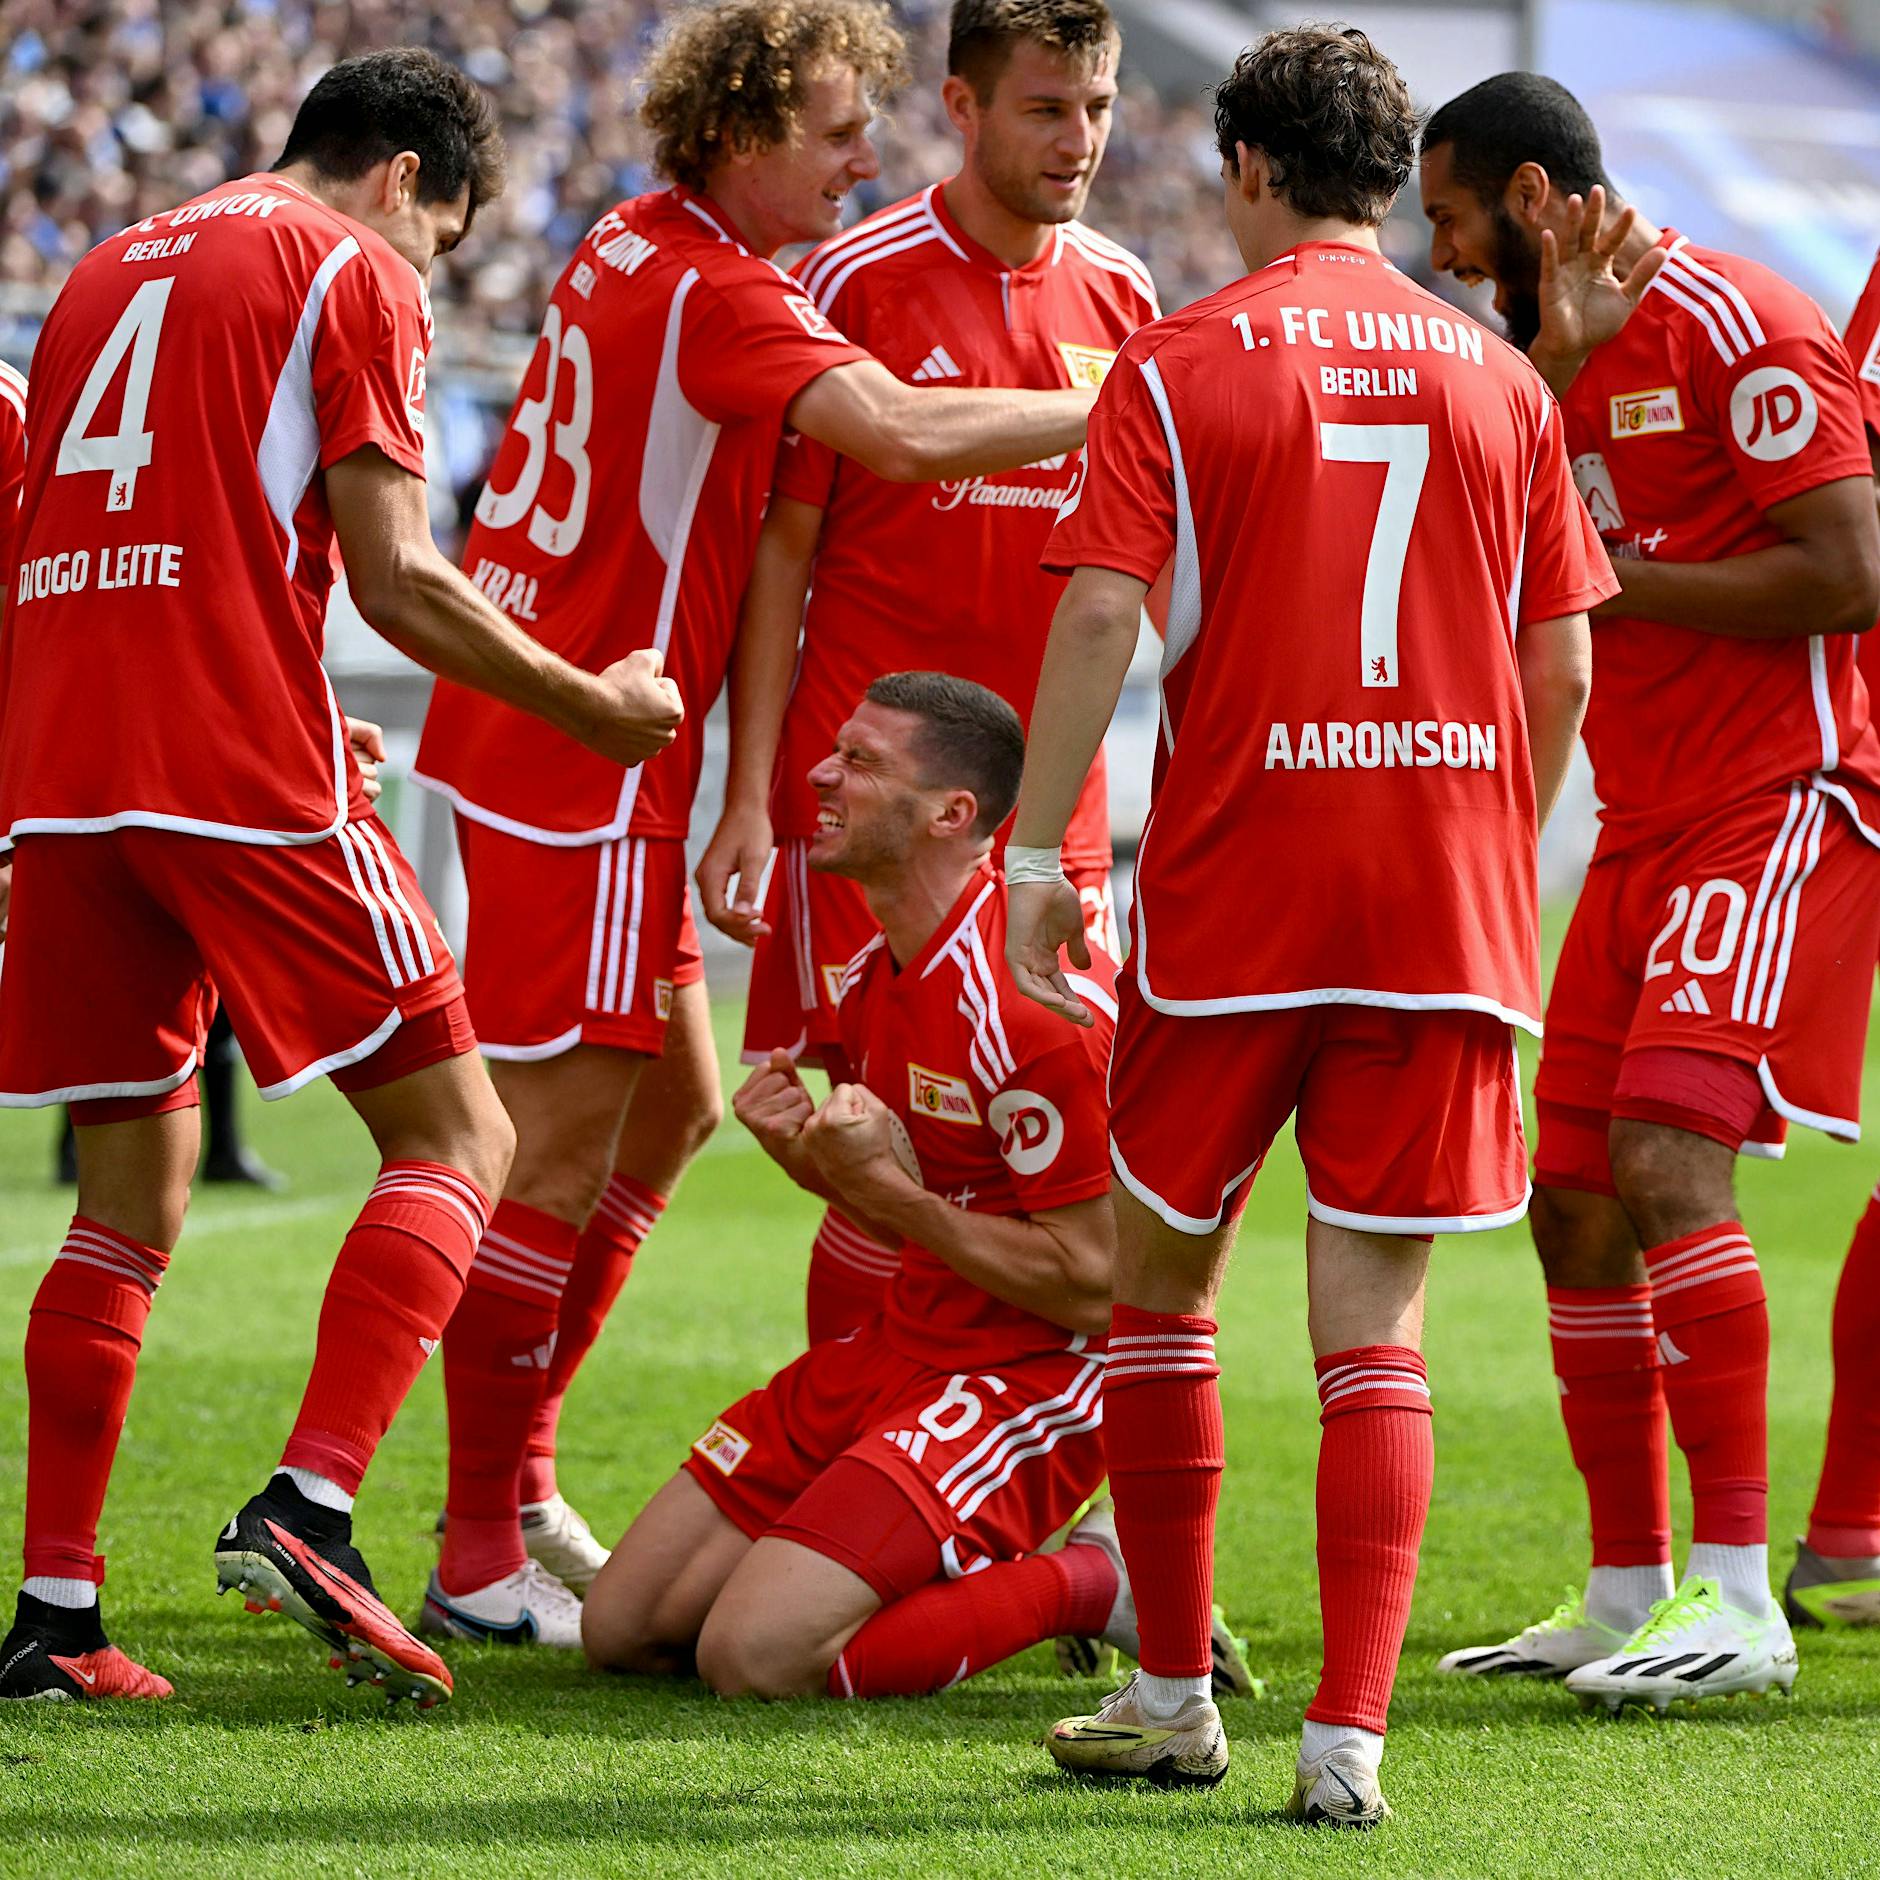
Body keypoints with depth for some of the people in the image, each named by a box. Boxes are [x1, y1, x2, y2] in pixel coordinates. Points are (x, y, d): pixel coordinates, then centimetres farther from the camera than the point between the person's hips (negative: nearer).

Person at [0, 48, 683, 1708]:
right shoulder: (355, 277, 2)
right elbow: (393, 578, -6)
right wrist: (593, 706, 6)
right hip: (240, 772, -7)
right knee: (455, 1144, 2)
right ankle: (308, 1510, -15)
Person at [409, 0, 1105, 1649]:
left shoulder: (640, 250, 11)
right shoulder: (711, 292, -18)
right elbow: (901, 433, -31)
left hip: (555, 725, 10)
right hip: (580, 754, -10)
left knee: (668, 1102, 15)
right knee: (560, 1147, -6)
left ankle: (517, 1480, 21)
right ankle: (481, 1557, -2)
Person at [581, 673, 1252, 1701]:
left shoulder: (1027, 1000, -23)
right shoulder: (875, 976, 7)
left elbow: (1093, 1288, -21)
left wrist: (893, 1191, -22)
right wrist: (805, 1151, -2)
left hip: (1030, 1376, -9)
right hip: (898, 1347, 9)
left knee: (754, 1655, -23)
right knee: (623, 1626, 4)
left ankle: (1088, 1581, -4)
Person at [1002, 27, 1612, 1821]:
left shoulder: (1178, 364, 0)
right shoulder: (1500, 378, 8)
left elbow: (1099, 615, -10)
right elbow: (1562, 669, 9)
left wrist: (1036, 853, -4)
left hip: (1232, 889, -2)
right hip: (1447, 902, 2)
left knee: (1160, 1278, 15)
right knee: (1372, 1324, 3)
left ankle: (1171, 1698, 21)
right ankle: (1347, 1732, -7)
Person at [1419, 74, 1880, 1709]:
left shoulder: (1734, 328, -12)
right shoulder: (1559, 355, 16)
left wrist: (1624, 581, -14)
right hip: (1643, 828, 9)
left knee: (1666, 1158, -20)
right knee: (1573, 1194, 6)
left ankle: (1739, 1599, -19)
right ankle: (1629, 1596, 15)